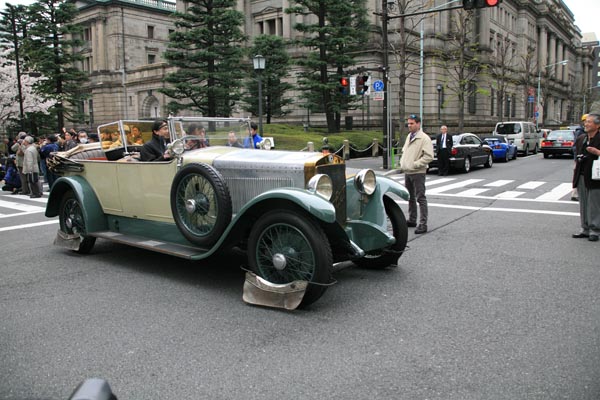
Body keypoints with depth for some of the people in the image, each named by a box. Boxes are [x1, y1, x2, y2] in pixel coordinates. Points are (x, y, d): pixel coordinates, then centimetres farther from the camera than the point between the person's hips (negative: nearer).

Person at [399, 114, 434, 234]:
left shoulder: (424, 138, -12)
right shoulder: (409, 136, 14)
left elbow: (429, 156, -19)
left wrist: (415, 164, -19)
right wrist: (402, 162, 11)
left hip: (417, 173, -9)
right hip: (407, 172, 9)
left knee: (420, 198, -6)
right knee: (410, 197, 18)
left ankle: (423, 224, -3)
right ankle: (412, 220, 31)